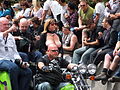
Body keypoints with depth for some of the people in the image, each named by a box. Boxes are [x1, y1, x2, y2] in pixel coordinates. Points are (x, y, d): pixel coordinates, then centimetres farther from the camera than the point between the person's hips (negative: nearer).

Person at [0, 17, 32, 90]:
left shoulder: (11, 37, 25)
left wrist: (20, 61, 6)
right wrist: (8, 31, -25)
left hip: (11, 61, 7)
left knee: (28, 72, -14)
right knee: (14, 67, -35)